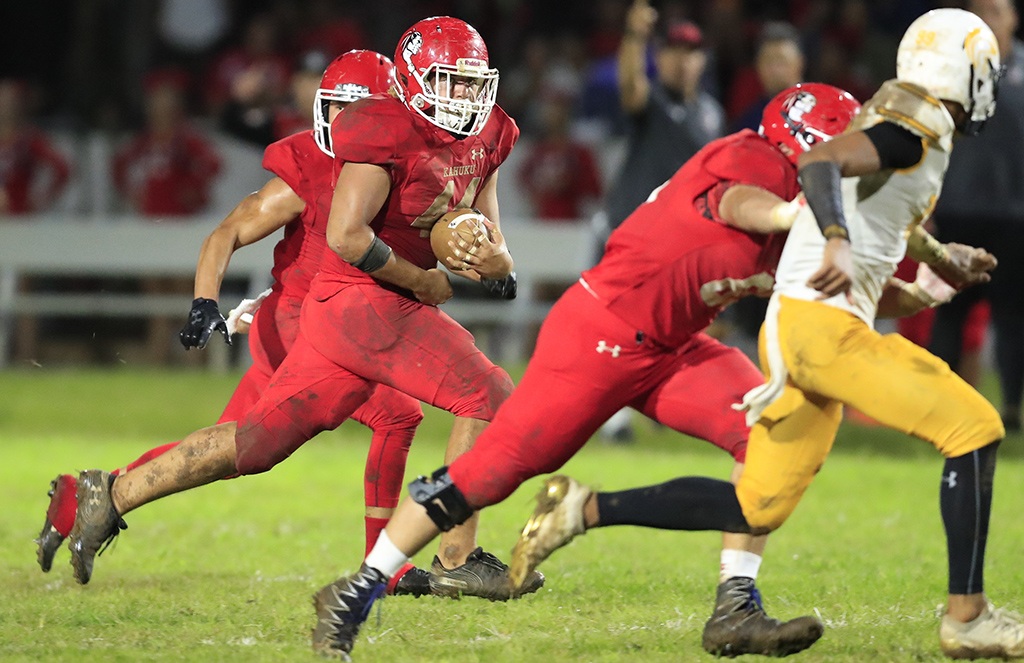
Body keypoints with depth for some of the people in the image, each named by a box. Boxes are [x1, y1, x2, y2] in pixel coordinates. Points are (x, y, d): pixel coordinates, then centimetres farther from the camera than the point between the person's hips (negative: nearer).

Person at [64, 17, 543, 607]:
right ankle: (459, 559, -4)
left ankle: (113, 495, 16)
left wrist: (496, 261, -8)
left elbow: (490, 243, 16)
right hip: (365, 301, -9)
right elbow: (346, 235, -22)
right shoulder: (388, 133, -15)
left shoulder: (481, 144, 12)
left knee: (262, 439, 9)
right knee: (488, 398, -13)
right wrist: (424, 282, -13)